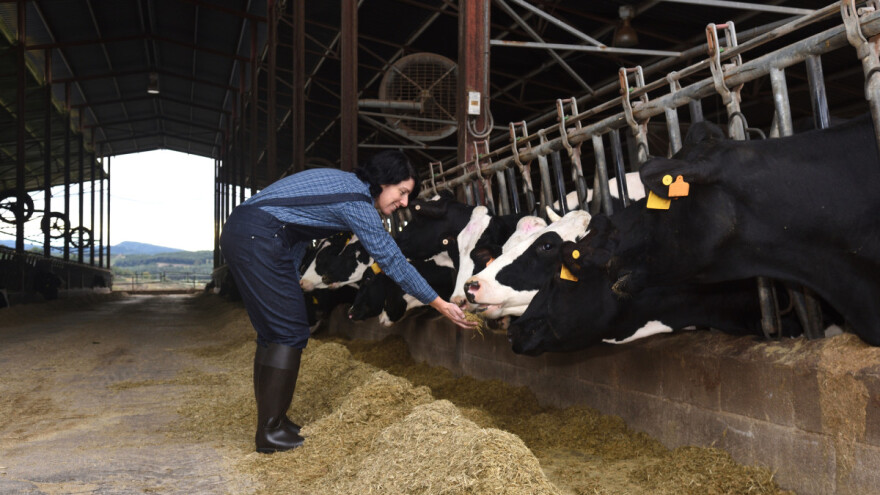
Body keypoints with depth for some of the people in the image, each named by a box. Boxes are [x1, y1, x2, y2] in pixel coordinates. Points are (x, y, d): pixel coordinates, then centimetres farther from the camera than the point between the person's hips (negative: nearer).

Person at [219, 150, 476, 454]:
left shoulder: (345, 183, 18)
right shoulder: (357, 202, -10)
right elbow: (392, 261, -9)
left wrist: (290, 281, 21)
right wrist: (441, 305, -3)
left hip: (238, 231, 10)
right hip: (259, 240, -10)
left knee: (272, 331, 15)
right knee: (290, 333, -4)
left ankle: (270, 419, 23)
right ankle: (270, 433, 2)